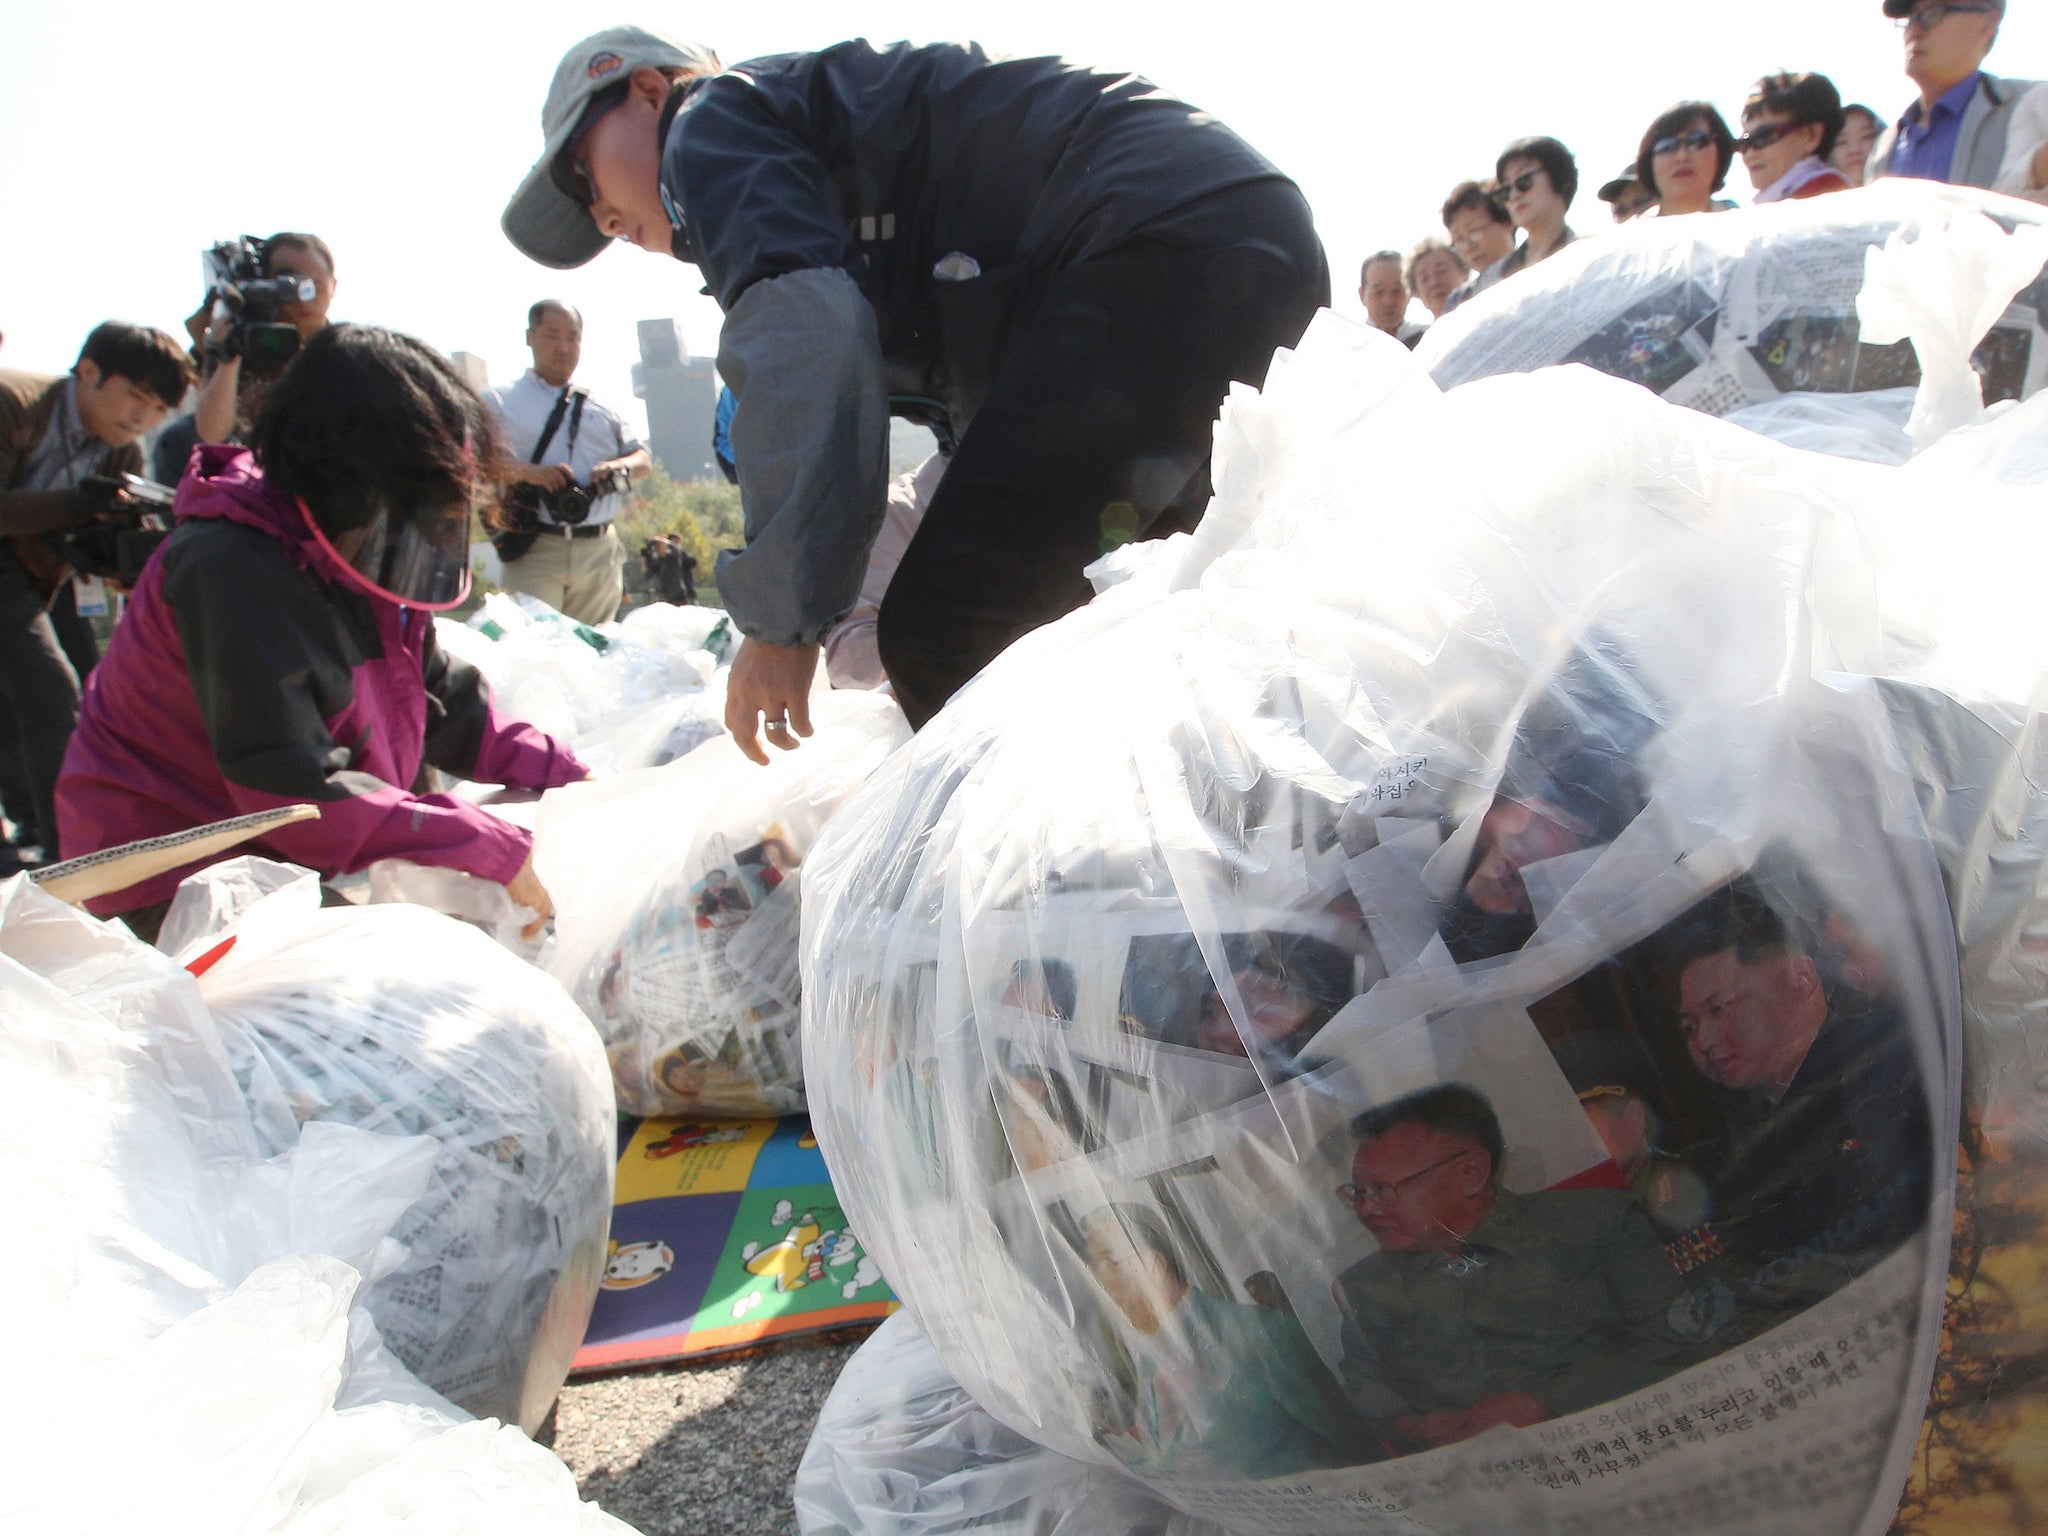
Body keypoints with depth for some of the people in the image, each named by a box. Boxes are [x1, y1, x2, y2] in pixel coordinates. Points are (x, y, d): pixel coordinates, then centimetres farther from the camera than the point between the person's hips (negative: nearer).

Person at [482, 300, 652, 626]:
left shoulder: (600, 408, 23)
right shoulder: (499, 401, 11)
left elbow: (643, 457, 22)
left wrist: (620, 467, -3)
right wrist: (525, 471, -19)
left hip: (600, 551, 4)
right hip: (535, 550, -3)